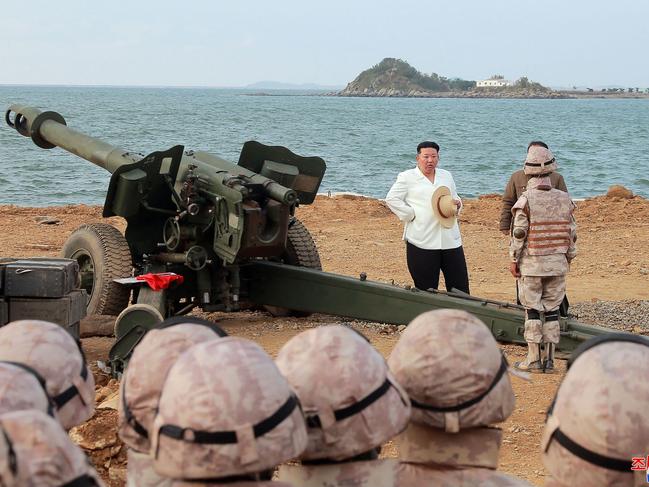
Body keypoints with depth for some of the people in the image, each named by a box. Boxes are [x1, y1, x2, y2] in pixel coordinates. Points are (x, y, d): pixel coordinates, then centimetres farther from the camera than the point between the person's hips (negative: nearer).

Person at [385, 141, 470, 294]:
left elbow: (455, 198, 29)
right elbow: (391, 198, -2)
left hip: (450, 240, 4)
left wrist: (457, 204, 5)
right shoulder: (407, 177, 3)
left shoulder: (446, 176, 19)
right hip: (422, 242, -4)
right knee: (427, 290, 0)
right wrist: (411, 215, -9)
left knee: (460, 288, 2)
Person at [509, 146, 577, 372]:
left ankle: (534, 360, 5)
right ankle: (549, 359, 12)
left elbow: (519, 234, -11)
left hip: (531, 263, -3)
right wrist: (568, 258, 18)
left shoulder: (526, 200, -11)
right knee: (552, 310, 10)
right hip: (557, 262, 4)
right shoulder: (564, 199, 2)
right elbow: (572, 232, 6)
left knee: (532, 311, 3)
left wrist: (513, 260, -2)